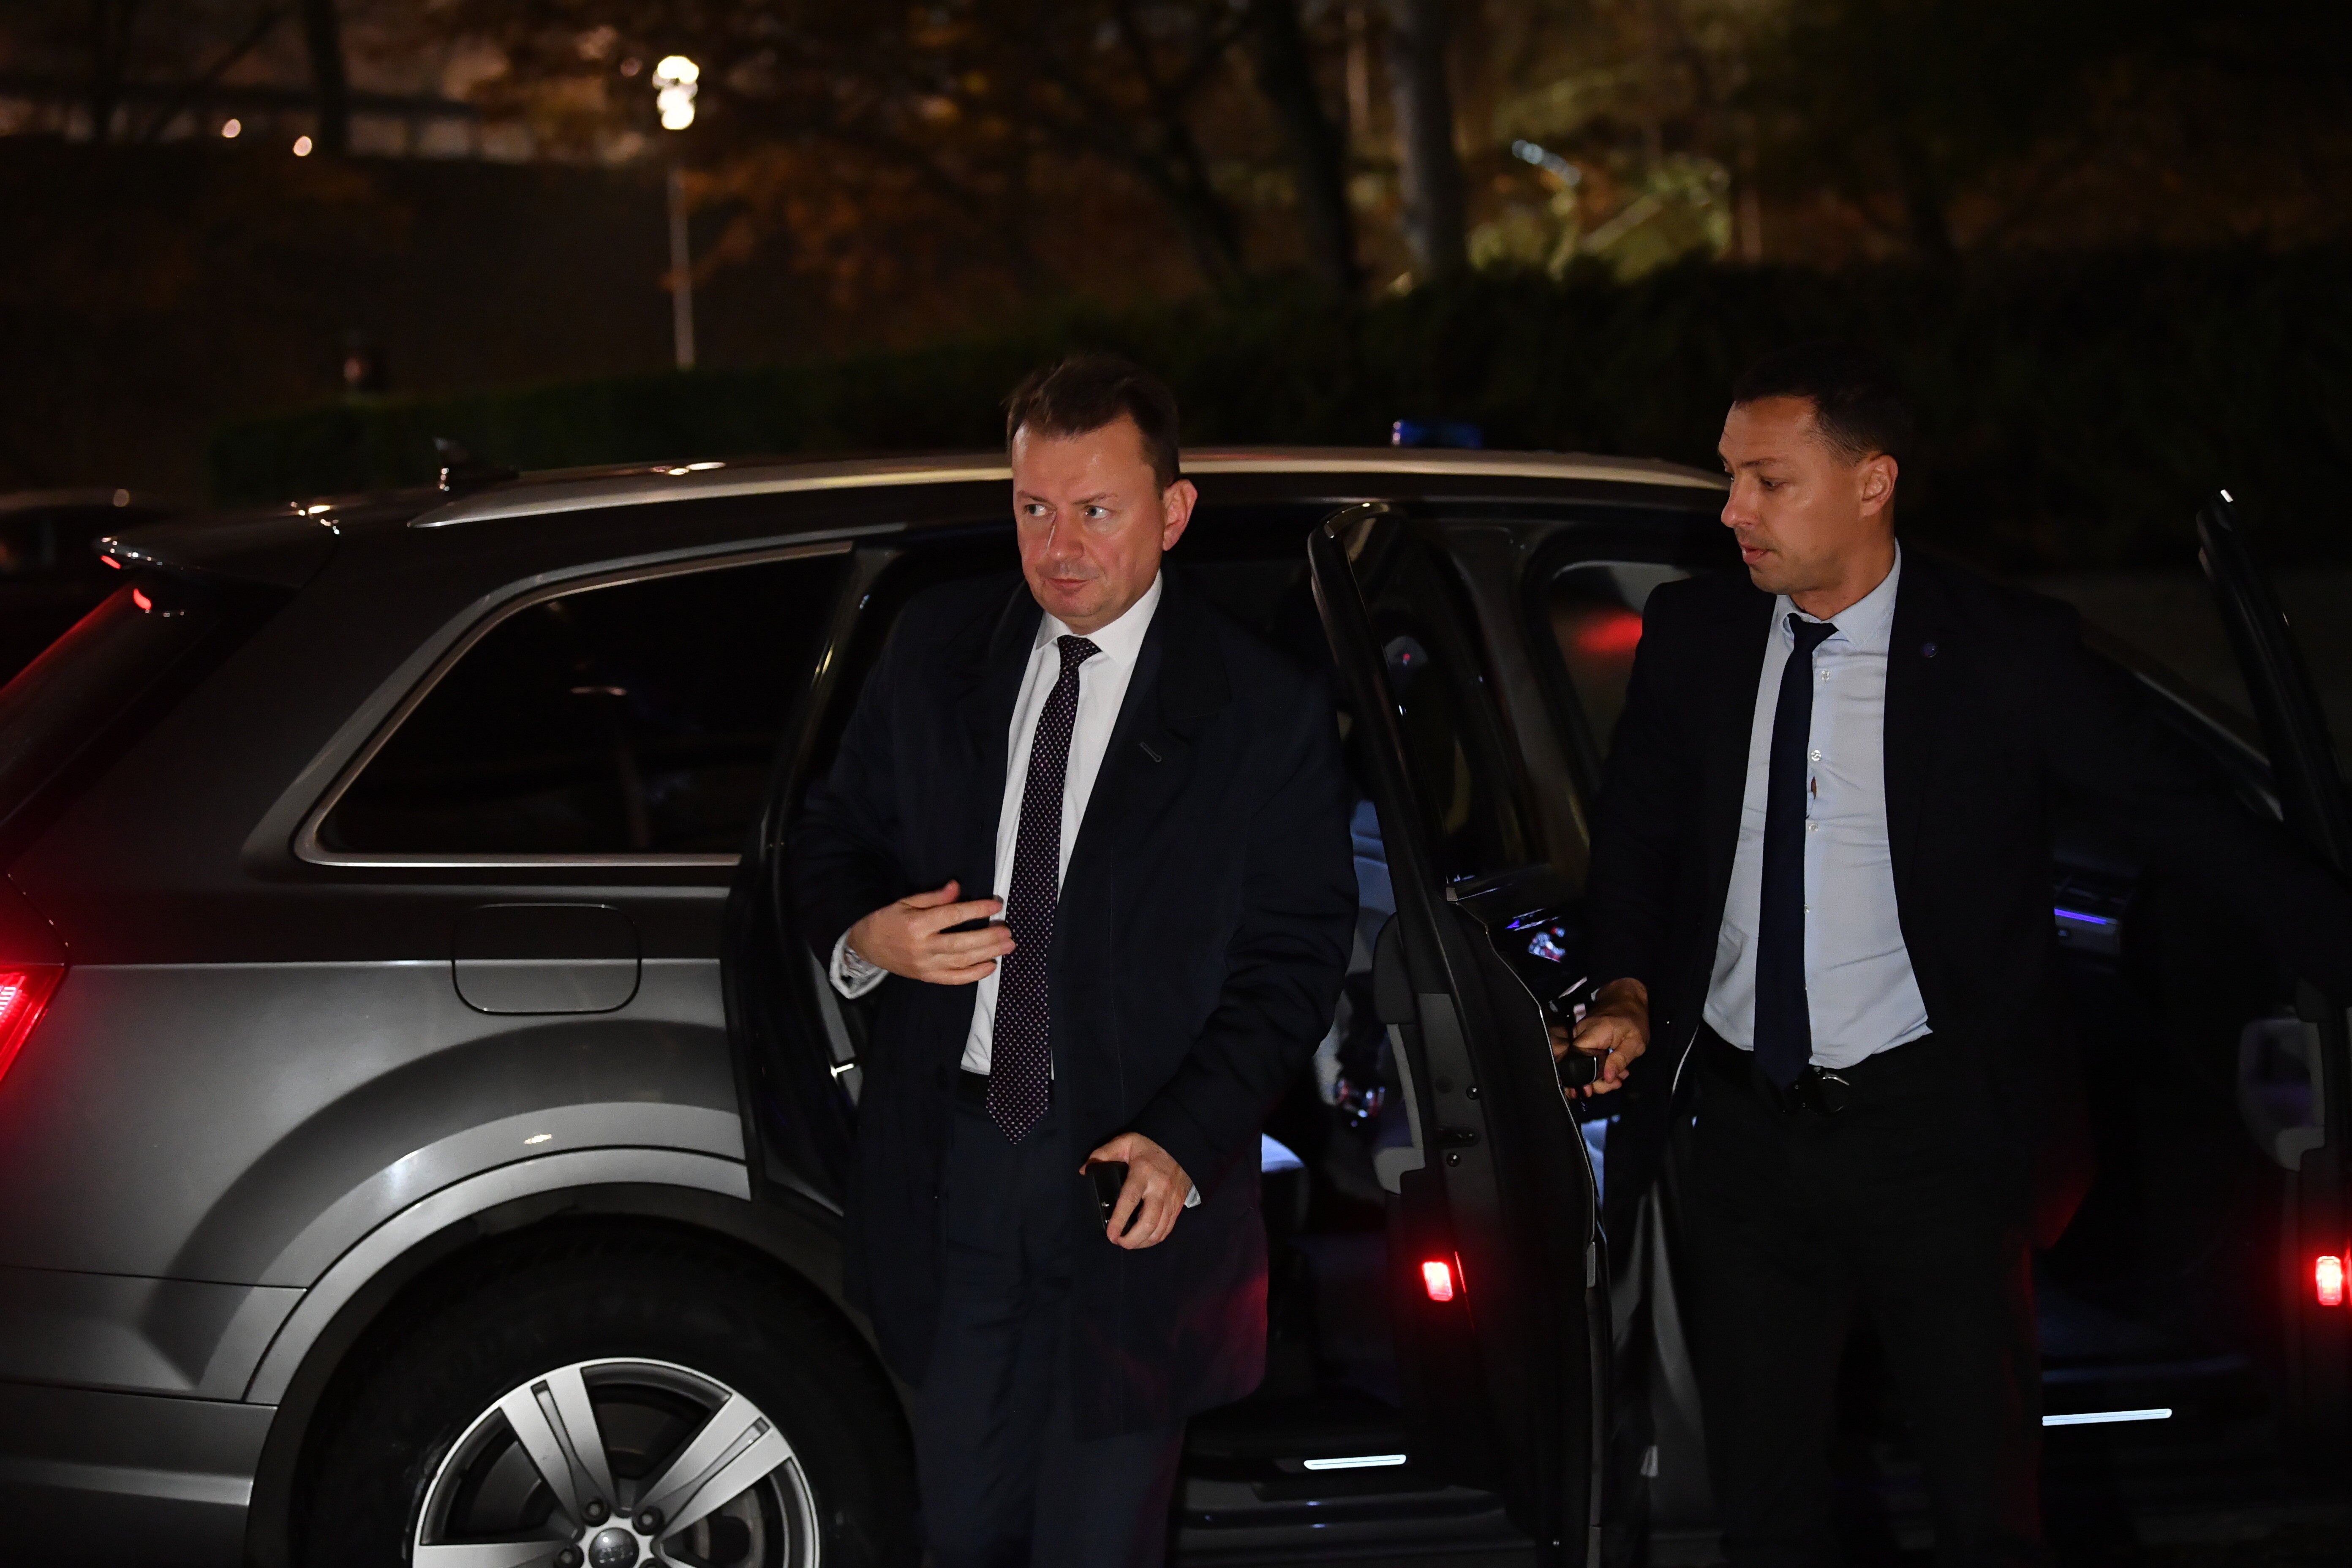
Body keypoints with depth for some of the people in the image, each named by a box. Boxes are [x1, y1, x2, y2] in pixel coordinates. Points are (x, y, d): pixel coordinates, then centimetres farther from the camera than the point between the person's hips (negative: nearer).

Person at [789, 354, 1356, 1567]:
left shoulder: (1265, 712, -7)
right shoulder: (937, 647, 4)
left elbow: (1294, 959, -6)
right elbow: (833, 835, 13)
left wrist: (1182, 1145, -19)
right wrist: (862, 935, -12)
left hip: (1127, 1183, -3)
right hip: (949, 1154, 3)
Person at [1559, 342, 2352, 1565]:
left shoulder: (2004, 653, -8)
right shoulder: (1693, 638, 3)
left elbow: (2191, 823, -5)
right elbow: (1635, 835, 18)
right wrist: (1629, 988, 1)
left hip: (1933, 1133, -4)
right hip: (1750, 1128, 4)